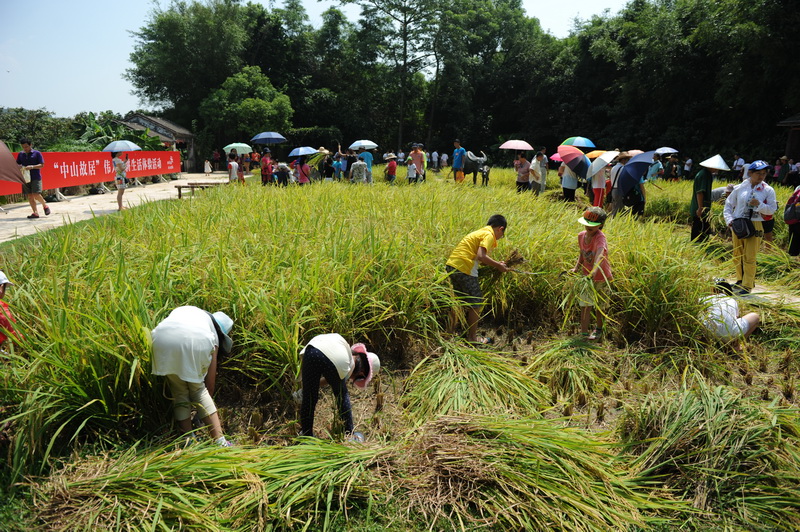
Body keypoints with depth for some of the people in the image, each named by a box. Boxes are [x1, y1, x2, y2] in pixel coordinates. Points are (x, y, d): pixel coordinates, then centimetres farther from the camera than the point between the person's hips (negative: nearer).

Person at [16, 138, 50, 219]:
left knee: (36, 194, -14)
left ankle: (45, 205, 12)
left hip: (36, 177, -5)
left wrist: (32, 167, -18)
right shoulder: (20, 154, 12)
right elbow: (17, 164, 18)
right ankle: (35, 212, 5)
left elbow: (41, 165, -4)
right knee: (29, 196, 2)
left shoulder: (37, 153, -1)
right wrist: (19, 167, -6)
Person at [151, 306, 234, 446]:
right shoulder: (214, 334, 31)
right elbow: (210, 382, 31)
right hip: (196, 340, -1)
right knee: (198, 388, 18)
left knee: (179, 392, 18)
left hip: (163, 338, 1)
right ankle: (220, 441, 11)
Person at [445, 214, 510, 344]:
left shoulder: (480, 232, 21)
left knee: (460, 300, 24)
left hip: (451, 265, 9)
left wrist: (496, 264, 17)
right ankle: (472, 338, 11)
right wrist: (498, 266, -9)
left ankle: (451, 332, 33)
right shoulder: (488, 235, -6)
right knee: (476, 303, 4)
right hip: (463, 269, -9)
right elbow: (481, 256, -21)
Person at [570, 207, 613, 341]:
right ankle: (584, 332, 9)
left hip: (601, 276, -4)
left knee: (599, 306, 14)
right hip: (587, 276, 4)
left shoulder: (600, 237, -27)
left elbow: (600, 254, -46)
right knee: (585, 304, 1)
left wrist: (595, 270, -62)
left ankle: (598, 329, 33)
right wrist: (576, 267, -4)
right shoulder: (581, 236, -5)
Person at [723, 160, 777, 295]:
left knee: (749, 257, -5)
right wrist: (729, 219, -4)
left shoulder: (768, 190, 0)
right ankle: (740, 280, 30)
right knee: (737, 255, 13)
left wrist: (759, 205, -17)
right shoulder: (740, 188, 3)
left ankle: (747, 285, 4)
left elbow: (772, 209, 0)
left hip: (755, 226, -3)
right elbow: (728, 205, 10)